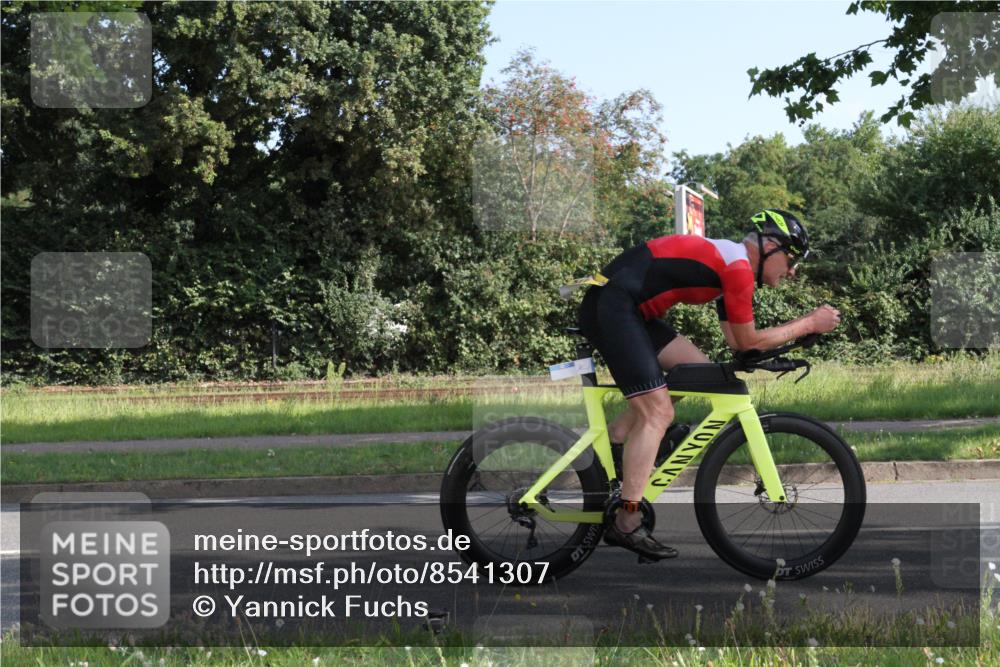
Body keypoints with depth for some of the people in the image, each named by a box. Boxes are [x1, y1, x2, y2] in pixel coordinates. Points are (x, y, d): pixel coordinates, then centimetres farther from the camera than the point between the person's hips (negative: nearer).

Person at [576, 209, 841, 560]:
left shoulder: (728, 259, 20)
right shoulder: (739, 267, -11)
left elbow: (735, 339, 20)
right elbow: (748, 341, -5)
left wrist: (808, 323, 17)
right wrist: (809, 324, 2)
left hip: (628, 309, 10)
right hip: (611, 305, -10)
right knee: (657, 411, -13)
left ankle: (606, 443, 13)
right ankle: (626, 524, -14)